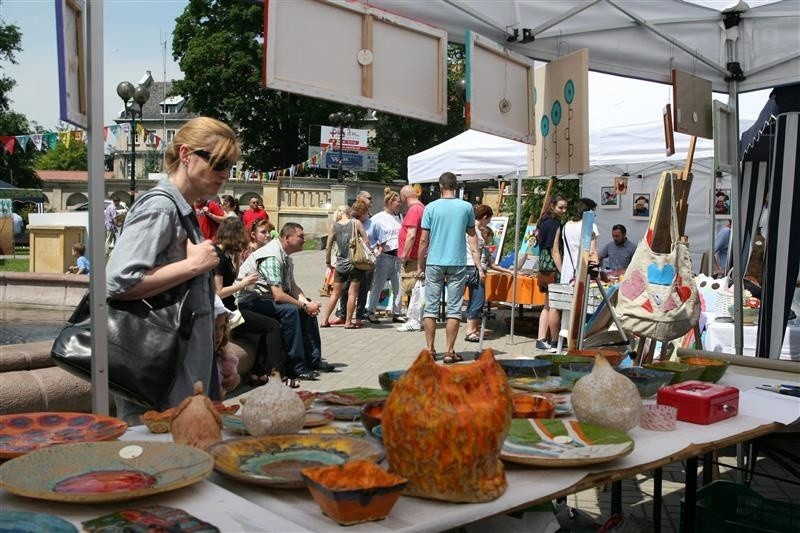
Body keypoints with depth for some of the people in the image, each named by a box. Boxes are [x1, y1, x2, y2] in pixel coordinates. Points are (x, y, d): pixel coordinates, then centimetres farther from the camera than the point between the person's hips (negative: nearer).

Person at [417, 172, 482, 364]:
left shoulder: (431, 207, 0)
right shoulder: (466, 207, 2)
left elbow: (424, 240, -1)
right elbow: (472, 238, 5)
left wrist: (420, 265, 8)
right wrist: (479, 266, 7)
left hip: (434, 263, 0)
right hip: (458, 264, 0)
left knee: (431, 307, 8)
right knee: (454, 309, 4)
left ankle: (430, 350, 11)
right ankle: (450, 352, 4)